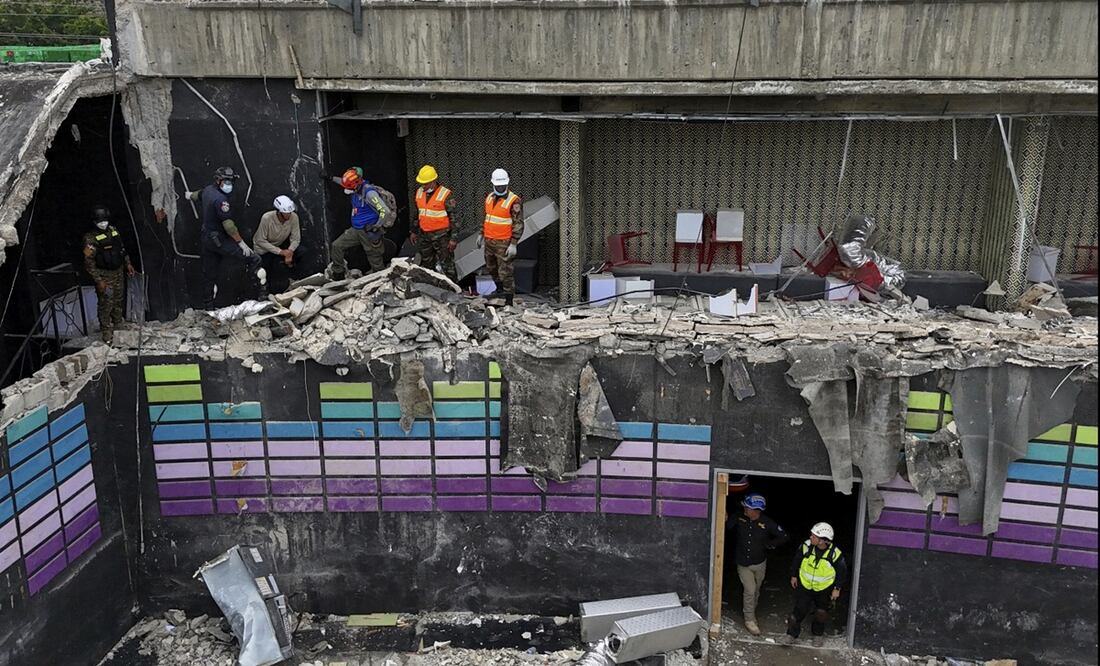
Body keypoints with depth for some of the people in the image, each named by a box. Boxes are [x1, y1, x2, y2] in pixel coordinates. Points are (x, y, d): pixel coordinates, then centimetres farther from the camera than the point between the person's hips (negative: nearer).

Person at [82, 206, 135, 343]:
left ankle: (118, 325, 37)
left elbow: (122, 249, 17)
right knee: (106, 303, -2)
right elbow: (89, 262, -18)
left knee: (118, 300, 20)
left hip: (118, 271, 7)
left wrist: (128, 264, 12)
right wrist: (99, 280, -21)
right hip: (104, 275, -7)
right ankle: (106, 332, 9)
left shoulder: (113, 231, 2)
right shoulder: (90, 239, -18)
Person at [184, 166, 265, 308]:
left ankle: (208, 307, 23)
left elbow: (198, 195, 33)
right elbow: (228, 225, -24)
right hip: (219, 240, -10)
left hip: (207, 238, 10)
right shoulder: (220, 199, -22)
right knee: (253, 260, -13)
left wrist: (189, 195, 57)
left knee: (209, 274, 15)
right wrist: (241, 242, -19)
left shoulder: (208, 190, 7)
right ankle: (263, 293, -17)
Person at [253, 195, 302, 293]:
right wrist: (280, 252, -32)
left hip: (281, 243, 3)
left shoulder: (293, 217, -25)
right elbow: (261, 241, -25)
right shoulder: (267, 218, -32)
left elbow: (295, 239, -17)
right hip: (265, 247, -3)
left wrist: (289, 252, -37)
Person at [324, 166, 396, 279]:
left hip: (369, 232, -9)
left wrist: (376, 228, -19)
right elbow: (345, 182, 31)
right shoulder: (357, 189, 4)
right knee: (337, 246, 6)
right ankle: (338, 275, 17)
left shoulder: (369, 193, -22)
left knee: (375, 261, -1)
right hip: (355, 229, 9)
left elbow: (385, 211, -26)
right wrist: (331, 178, 32)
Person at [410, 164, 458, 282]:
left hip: (441, 236, -6)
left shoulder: (445, 194, -13)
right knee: (426, 265, 15)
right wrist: (414, 231, 19)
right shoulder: (419, 192, 7)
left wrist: (453, 238, -13)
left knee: (447, 265, -2)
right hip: (424, 236, 6)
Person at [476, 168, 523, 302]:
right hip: (489, 241, 8)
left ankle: (509, 300, 4)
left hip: (503, 243, -8)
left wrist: (513, 244, -20)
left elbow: (519, 224, -16)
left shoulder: (514, 200, -15)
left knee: (505, 272, -5)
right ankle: (499, 290, 45)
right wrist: (481, 234, 20)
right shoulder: (489, 198, 8)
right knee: (491, 268, 23)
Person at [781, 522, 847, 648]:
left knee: (821, 614, 14)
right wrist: (794, 575, 7)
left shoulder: (834, 554, -25)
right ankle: (791, 635, 12)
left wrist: (837, 588, -6)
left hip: (824, 589, -1)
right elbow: (796, 559, 0)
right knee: (799, 610, 0)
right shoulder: (806, 546, -20)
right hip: (804, 585, 1)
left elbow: (842, 572, -8)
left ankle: (818, 634, 39)